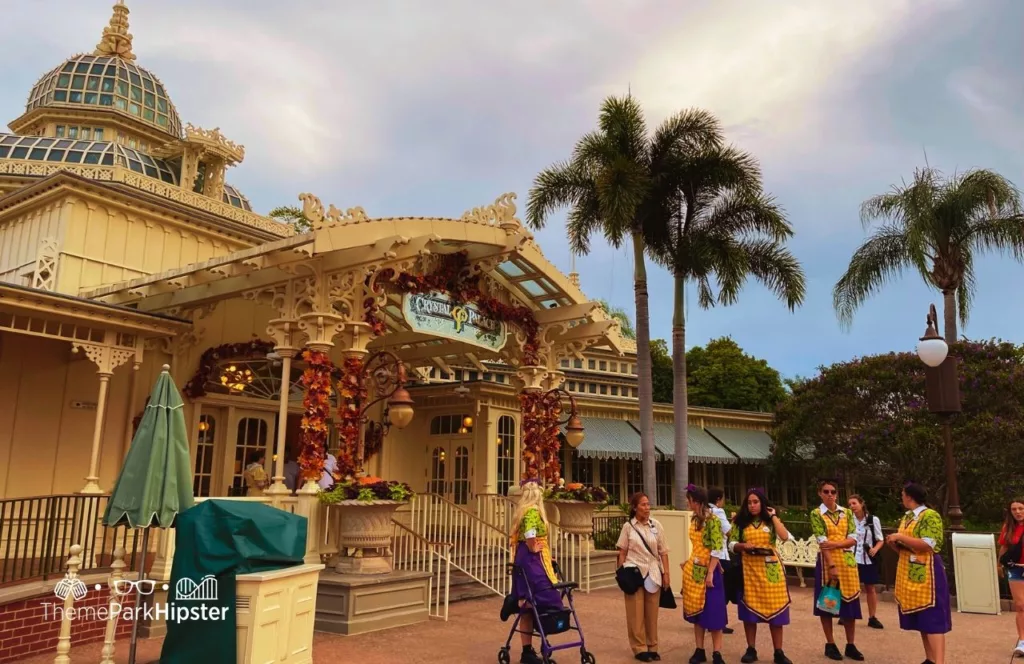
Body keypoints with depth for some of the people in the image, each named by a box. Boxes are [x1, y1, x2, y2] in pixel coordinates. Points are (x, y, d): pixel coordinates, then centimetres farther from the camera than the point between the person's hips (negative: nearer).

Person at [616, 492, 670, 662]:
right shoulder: (628, 526, -2)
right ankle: (640, 648, 12)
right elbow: (622, 552, 2)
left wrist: (666, 573, 0)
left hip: (653, 573, 2)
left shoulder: (656, 525, 2)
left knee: (652, 612, 7)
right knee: (636, 612, 2)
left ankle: (652, 647, 19)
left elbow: (663, 552, 4)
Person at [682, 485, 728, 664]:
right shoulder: (694, 519, 8)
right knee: (696, 610, 10)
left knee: (713, 611, 1)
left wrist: (710, 573, -20)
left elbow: (717, 549, -18)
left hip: (707, 570, -7)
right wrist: (688, 564, 13)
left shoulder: (712, 520, -15)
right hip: (693, 570, 8)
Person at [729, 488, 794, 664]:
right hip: (749, 569, 1)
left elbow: (785, 536, -14)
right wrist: (743, 546, -16)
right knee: (749, 608, 4)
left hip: (770, 569, -1)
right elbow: (731, 545, 4)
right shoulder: (741, 522, 5)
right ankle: (751, 650, 14)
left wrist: (773, 516, -9)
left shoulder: (771, 521, 4)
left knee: (775, 608, 0)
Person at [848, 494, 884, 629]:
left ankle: (872, 617, 21)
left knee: (871, 588, 10)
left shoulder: (873, 520, -6)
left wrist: (875, 549, -19)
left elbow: (880, 540, -1)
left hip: (868, 559, 0)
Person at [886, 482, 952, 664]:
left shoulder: (930, 515, -10)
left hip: (926, 572, -8)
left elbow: (928, 545, -20)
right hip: (909, 573, 8)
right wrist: (894, 543, 1)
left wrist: (901, 537, -18)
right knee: (921, 619, 10)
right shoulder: (906, 518, 15)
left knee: (933, 619, -9)